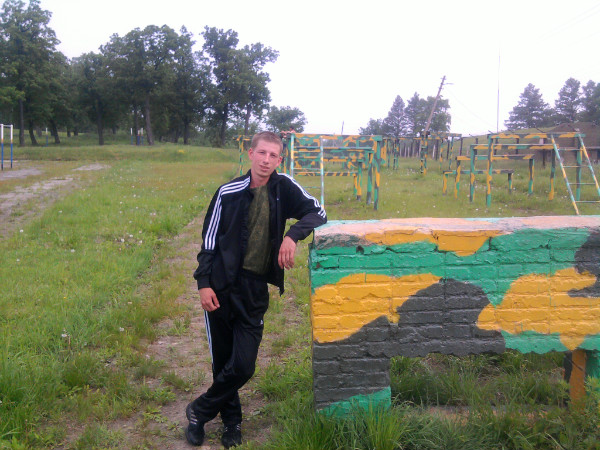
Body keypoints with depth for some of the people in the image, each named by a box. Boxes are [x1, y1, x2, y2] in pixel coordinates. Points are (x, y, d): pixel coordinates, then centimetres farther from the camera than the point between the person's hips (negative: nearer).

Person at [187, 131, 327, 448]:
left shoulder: (283, 187, -1)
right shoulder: (229, 192, -3)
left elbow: (317, 213, 0)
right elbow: (209, 239, 2)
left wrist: (292, 235, -19)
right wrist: (204, 283, -4)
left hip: (256, 290, 1)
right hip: (222, 286, 0)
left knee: (243, 365, -4)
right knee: (222, 360, 10)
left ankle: (200, 411, 22)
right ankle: (231, 420, 33)